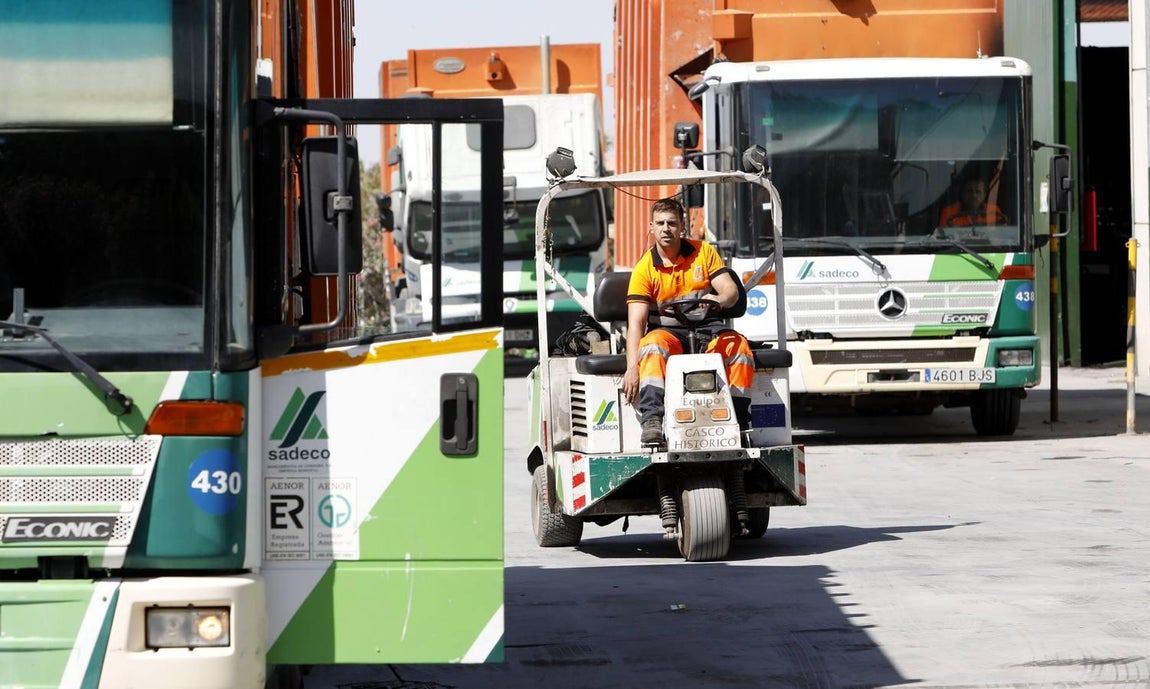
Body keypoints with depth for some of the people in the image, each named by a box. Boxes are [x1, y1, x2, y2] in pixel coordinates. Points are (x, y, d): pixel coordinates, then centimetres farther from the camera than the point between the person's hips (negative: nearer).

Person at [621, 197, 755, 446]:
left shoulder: (703, 251, 7)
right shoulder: (644, 269, -1)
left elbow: (731, 290, 0)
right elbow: (636, 322, -10)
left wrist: (719, 300, -27)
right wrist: (632, 368, -24)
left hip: (707, 328, 2)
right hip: (667, 332, -2)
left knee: (739, 345, -28)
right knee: (652, 345, -36)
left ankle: (739, 418, -24)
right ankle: (651, 421, -47)